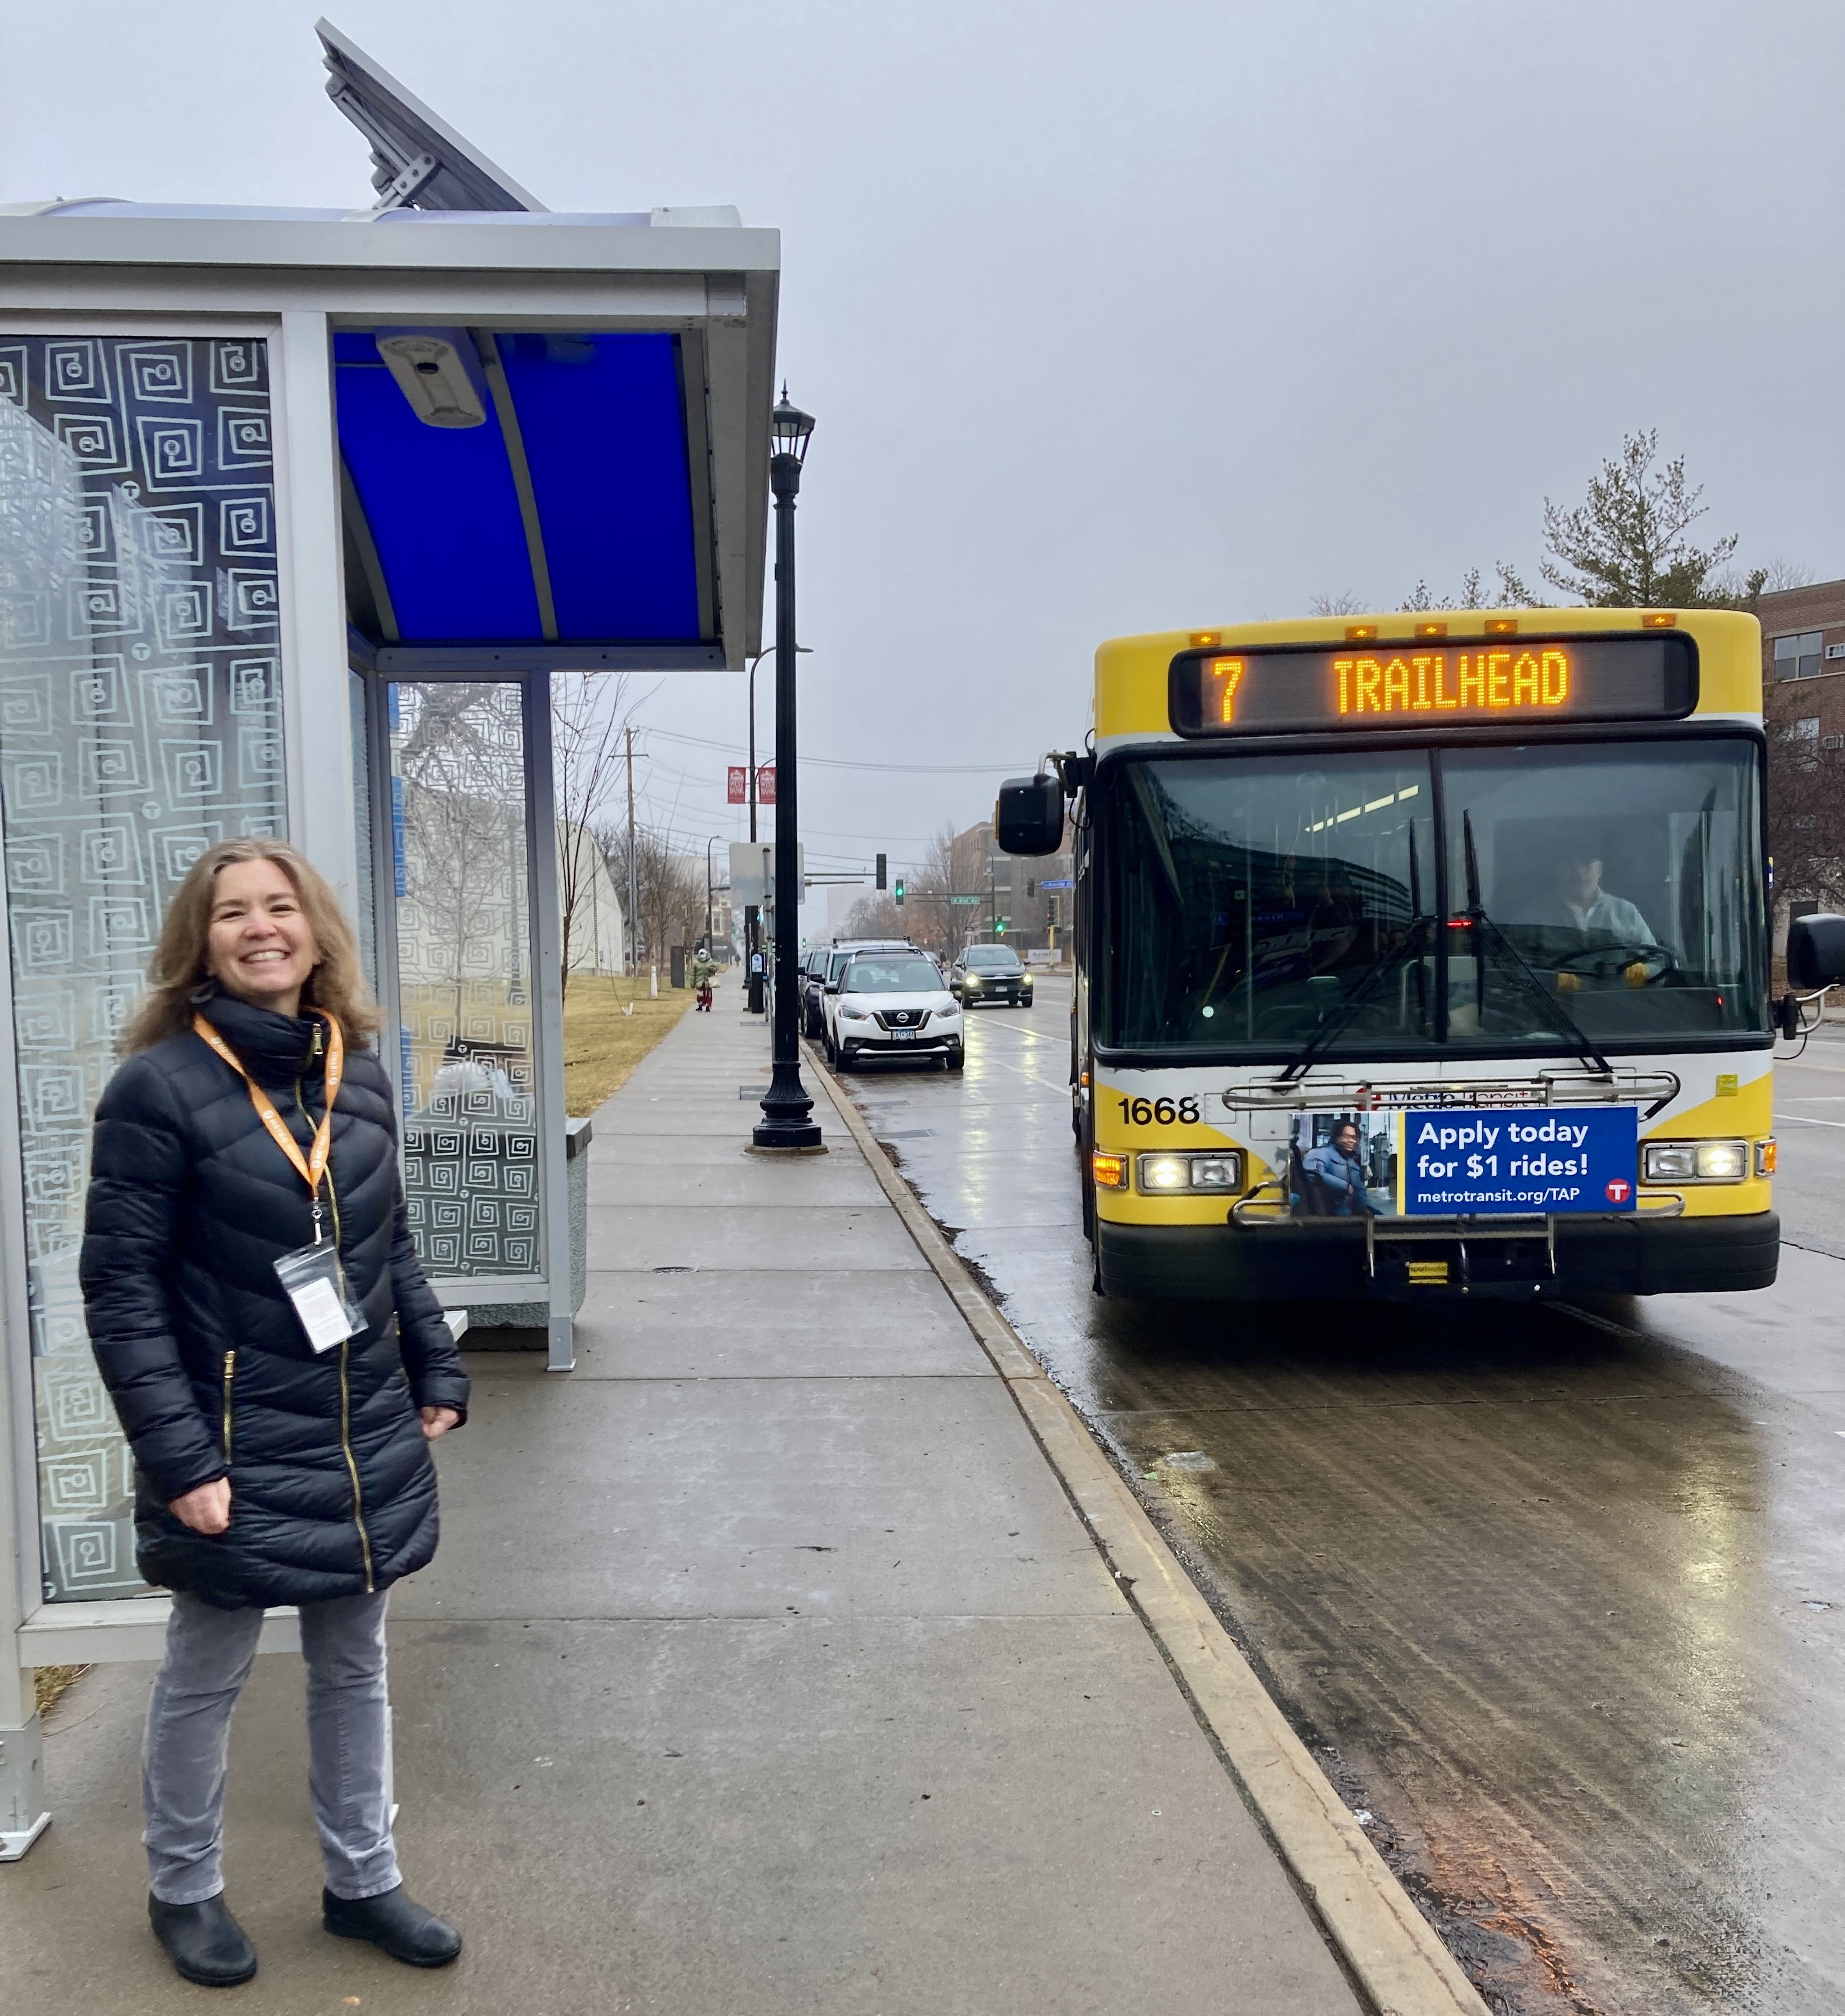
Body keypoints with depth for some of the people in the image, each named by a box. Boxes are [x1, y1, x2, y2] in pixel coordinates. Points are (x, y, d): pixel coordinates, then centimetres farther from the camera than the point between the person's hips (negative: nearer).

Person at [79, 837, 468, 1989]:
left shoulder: (359, 1073, 2)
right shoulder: (160, 1087, -14)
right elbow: (121, 1290, -14)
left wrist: (439, 1376, 8)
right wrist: (178, 1458, -18)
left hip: (368, 1443, 5)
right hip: (237, 1455, -5)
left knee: (355, 1668, 19)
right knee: (207, 1681, 16)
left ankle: (363, 1881, 38)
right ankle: (185, 1892, 39)